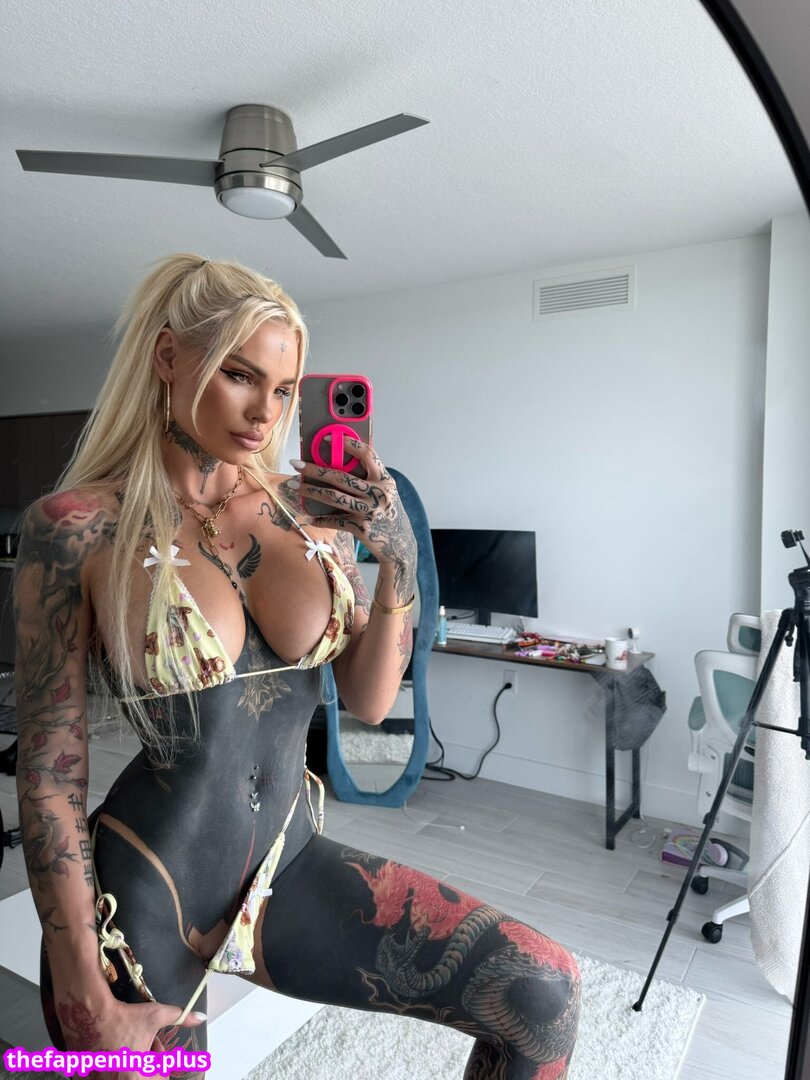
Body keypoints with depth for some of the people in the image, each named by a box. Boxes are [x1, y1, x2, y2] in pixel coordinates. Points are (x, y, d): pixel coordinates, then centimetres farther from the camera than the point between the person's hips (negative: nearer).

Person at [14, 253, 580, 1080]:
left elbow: (369, 702, -1)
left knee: (543, 996, -6)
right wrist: (87, 1001, -8)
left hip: (290, 864, 3)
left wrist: (398, 557, -16)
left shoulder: (312, 507, -1)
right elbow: (49, 769, -9)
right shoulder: (76, 526, -11)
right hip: (141, 900, -2)